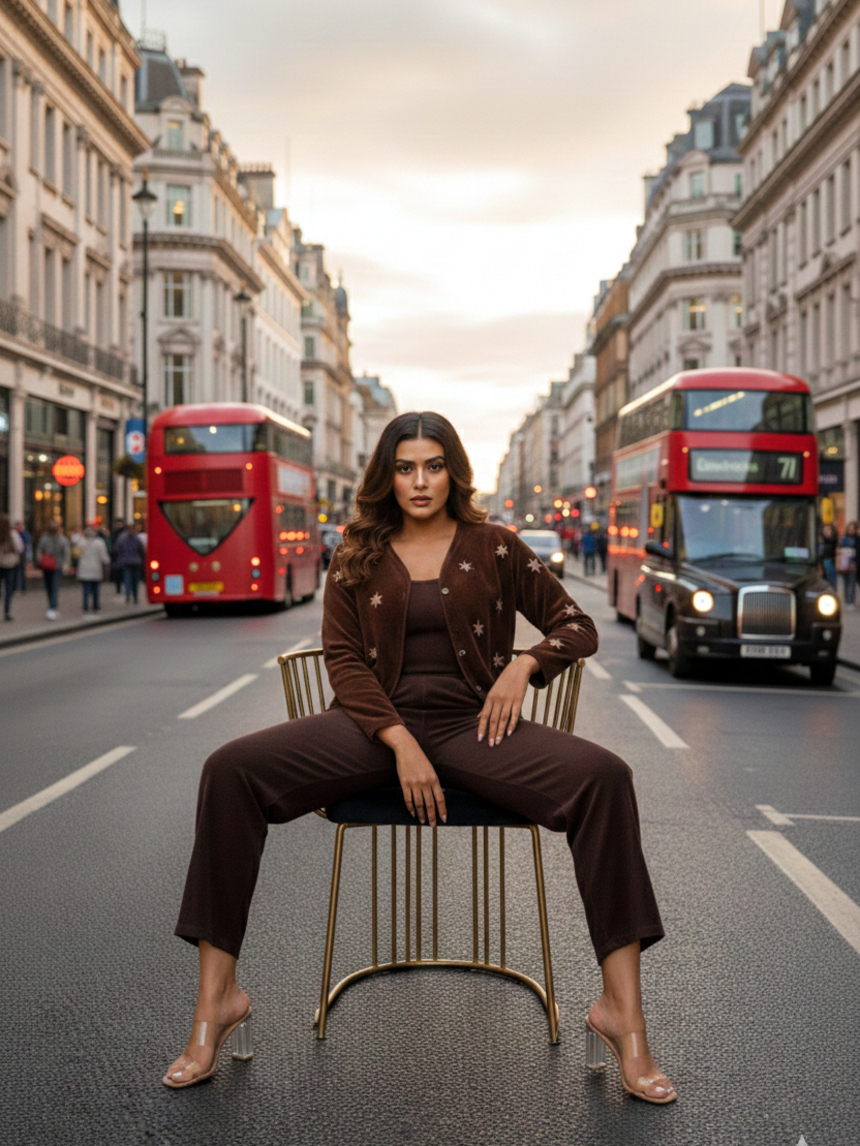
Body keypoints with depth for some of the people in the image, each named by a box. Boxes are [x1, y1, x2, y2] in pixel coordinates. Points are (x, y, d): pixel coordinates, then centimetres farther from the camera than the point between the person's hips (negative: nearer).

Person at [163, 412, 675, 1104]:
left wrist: (525, 664, -9)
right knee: (231, 771, -24)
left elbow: (578, 626, 14)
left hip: (471, 722, 0)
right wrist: (401, 744, -13)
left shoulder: (493, 548, 10)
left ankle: (622, 1009, -24)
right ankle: (217, 1000, -17)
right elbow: (343, 658, 2)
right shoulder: (358, 556, 12)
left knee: (604, 778, -29)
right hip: (377, 722, 1)